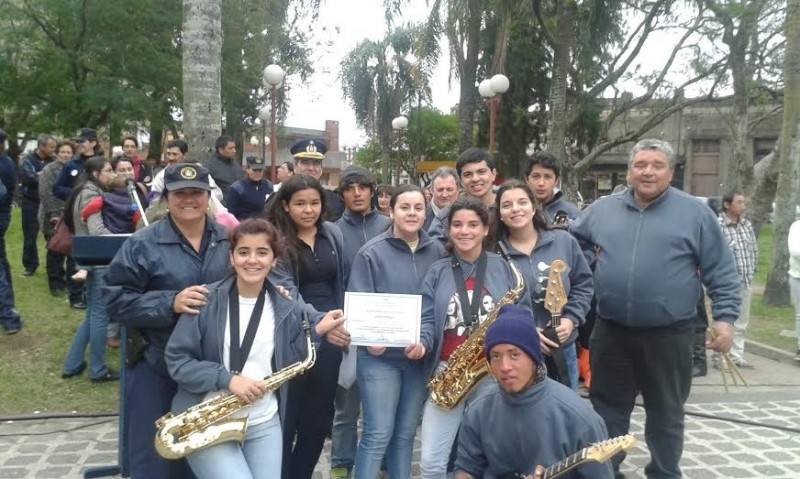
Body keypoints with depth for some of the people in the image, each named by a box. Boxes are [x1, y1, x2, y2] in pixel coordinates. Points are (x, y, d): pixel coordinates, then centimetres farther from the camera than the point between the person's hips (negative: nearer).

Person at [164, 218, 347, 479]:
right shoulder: (206, 300, -6)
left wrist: (316, 330, -6)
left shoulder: (286, 308, 4)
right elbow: (175, 359, -7)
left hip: (264, 424, 4)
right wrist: (227, 378, -17)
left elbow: (288, 365, 4)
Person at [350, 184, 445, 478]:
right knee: (378, 434, -2)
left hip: (420, 357, 4)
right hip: (380, 356, -3)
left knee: (405, 434, 14)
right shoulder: (372, 252, -5)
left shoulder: (437, 252, 5)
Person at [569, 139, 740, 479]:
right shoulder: (602, 209, 6)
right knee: (607, 409, 14)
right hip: (611, 332, 3)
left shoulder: (695, 213, -1)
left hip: (669, 335, -2)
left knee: (666, 414, 13)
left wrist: (725, 317, -7)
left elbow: (720, 272, 0)